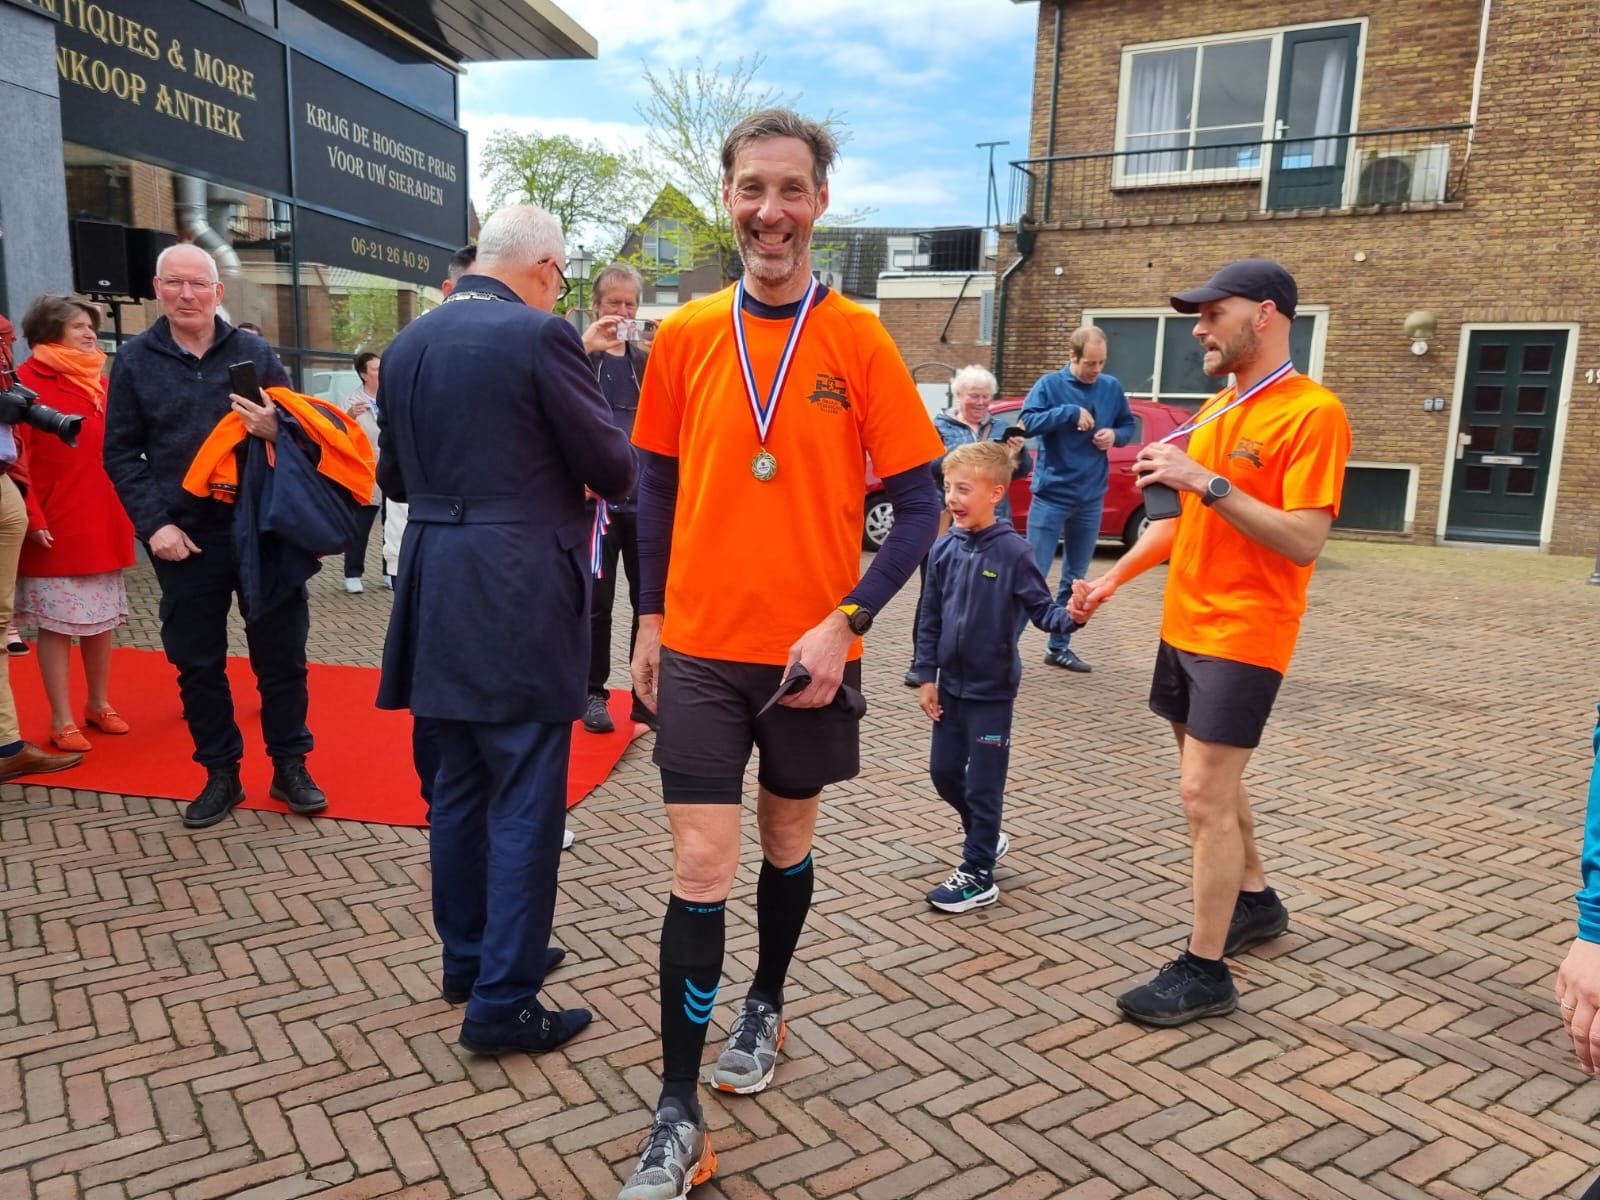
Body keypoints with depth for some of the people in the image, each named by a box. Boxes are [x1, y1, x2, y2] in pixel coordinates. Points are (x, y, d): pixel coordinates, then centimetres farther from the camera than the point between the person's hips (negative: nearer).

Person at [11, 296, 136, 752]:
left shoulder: (100, 380, 13)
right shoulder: (28, 379, -7)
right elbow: (16, 455, -12)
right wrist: (32, 518, -17)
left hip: (104, 522, 6)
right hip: (56, 526, -6)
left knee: (101, 617, 13)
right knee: (57, 622, 1)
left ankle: (99, 704, 26)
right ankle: (62, 720, 9)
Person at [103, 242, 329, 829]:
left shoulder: (255, 352, 4)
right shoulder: (135, 360, 5)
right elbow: (121, 453, 5)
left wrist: (275, 429, -15)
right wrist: (154, 523, -7)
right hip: (185, 539, 1)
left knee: (281, 651, 5)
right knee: (197, 662, 8)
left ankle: (290, 767, 19)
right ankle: (220, 773, 23)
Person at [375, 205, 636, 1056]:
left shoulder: (407, 345, 8)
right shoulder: (540, 336, -13)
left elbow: (394, 476, 15)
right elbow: (613, 467, -9)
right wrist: (582, 473, 13)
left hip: (436, 592, 8)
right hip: (519, 598, -7)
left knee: (459, 784, 19)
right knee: (525, 798, 1)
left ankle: (468, 956, 33)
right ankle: (502, 1000, 9)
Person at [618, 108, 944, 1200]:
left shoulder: (859, 341, -5)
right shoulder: (684, 335, 1)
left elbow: (920, 502, -6)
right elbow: (658, 486, 9)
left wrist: (847, 620, -16)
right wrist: (651, 619, 6)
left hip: (812, 654, 0)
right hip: (700, 650, 1)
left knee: (788, 843, 18)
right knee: (702, 872, -1)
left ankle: (766, 1007, 45)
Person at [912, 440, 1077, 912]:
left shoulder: (1014, 551, -14)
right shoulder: (944, 550, 0)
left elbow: (1041, 610, -13)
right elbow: (930, 618, 4)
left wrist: (1070, 617, -35)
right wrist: (926, 675, 2)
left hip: (992, 689, -5)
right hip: (950, 685, 6)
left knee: (983, 784, 3)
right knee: (944, 771, 15)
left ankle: (978, 875, 19)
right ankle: (988, 839, 38)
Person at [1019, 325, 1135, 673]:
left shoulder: (1112, 388, 5)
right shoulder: (1050, 384, -7)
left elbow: (1128, 426, 15)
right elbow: (1027, 422, -18)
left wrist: (1115, 435, -6)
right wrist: (1071, 411, -24)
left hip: (1090, 498, 5)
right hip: (1051, 495, -4)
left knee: (1075, 579, 10)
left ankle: (1059, 647, 20)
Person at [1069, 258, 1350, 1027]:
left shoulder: (1313, 413, -14)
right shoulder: (1216, 409, 12)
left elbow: (1305, 541, -21)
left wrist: (1208, 481, -26)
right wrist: (1114, 577, 12)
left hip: (1243, 638, -8)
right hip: (1183, 625, 9)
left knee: (1205, 795, -7)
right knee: (1213, 784, 19)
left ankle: (1204, 973, 5)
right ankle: (1255, 901, 39)